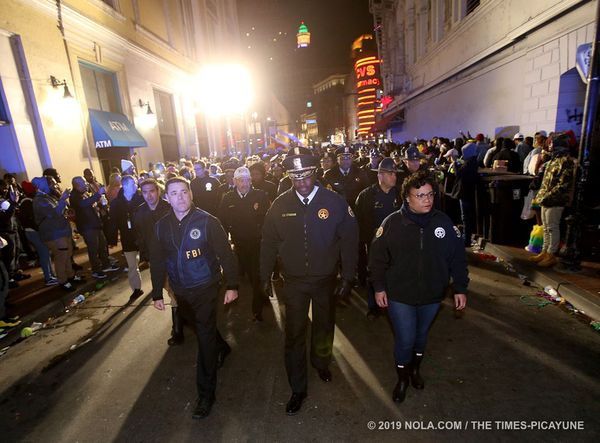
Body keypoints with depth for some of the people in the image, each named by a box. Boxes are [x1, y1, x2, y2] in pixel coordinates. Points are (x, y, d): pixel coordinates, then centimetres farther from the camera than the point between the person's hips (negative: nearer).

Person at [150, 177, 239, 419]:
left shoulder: (207, 221, -14)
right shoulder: (161, 226, 0)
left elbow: (225, 253, -12)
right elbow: (157, 261, 7)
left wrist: (232, 285, -13)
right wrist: (157, 293, 9)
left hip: (205, 288, -5)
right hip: (180, 291, 5)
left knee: (205, 337, 0)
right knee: (202, 329, 23)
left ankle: (206, 393, 16)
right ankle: (222, 348, 53)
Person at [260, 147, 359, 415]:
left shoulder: (334, 202, -13)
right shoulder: (280, 204, -8)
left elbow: (349, 240, -7)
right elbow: (269, 241, 0)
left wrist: (348, 277, -6)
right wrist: (265, 276, 4)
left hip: (325, 278, 0)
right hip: (294, 281, 0)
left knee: (324, 327, 22)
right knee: (294, 334, 9)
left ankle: (321, 362, 53)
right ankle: (298, 389, 30)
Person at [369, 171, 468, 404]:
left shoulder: (443, 222, -8)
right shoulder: (392, 223, -14)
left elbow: (458, 258, 0)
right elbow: (378, 257, -8)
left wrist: (460, 288, 1)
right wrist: (379, 287, -8)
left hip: (432, 295, 3)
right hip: (399, 295, -2)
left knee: (421, 335, 23)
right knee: (405, 340, 4)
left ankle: (415, 369, 51)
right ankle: (402, 378, 34)